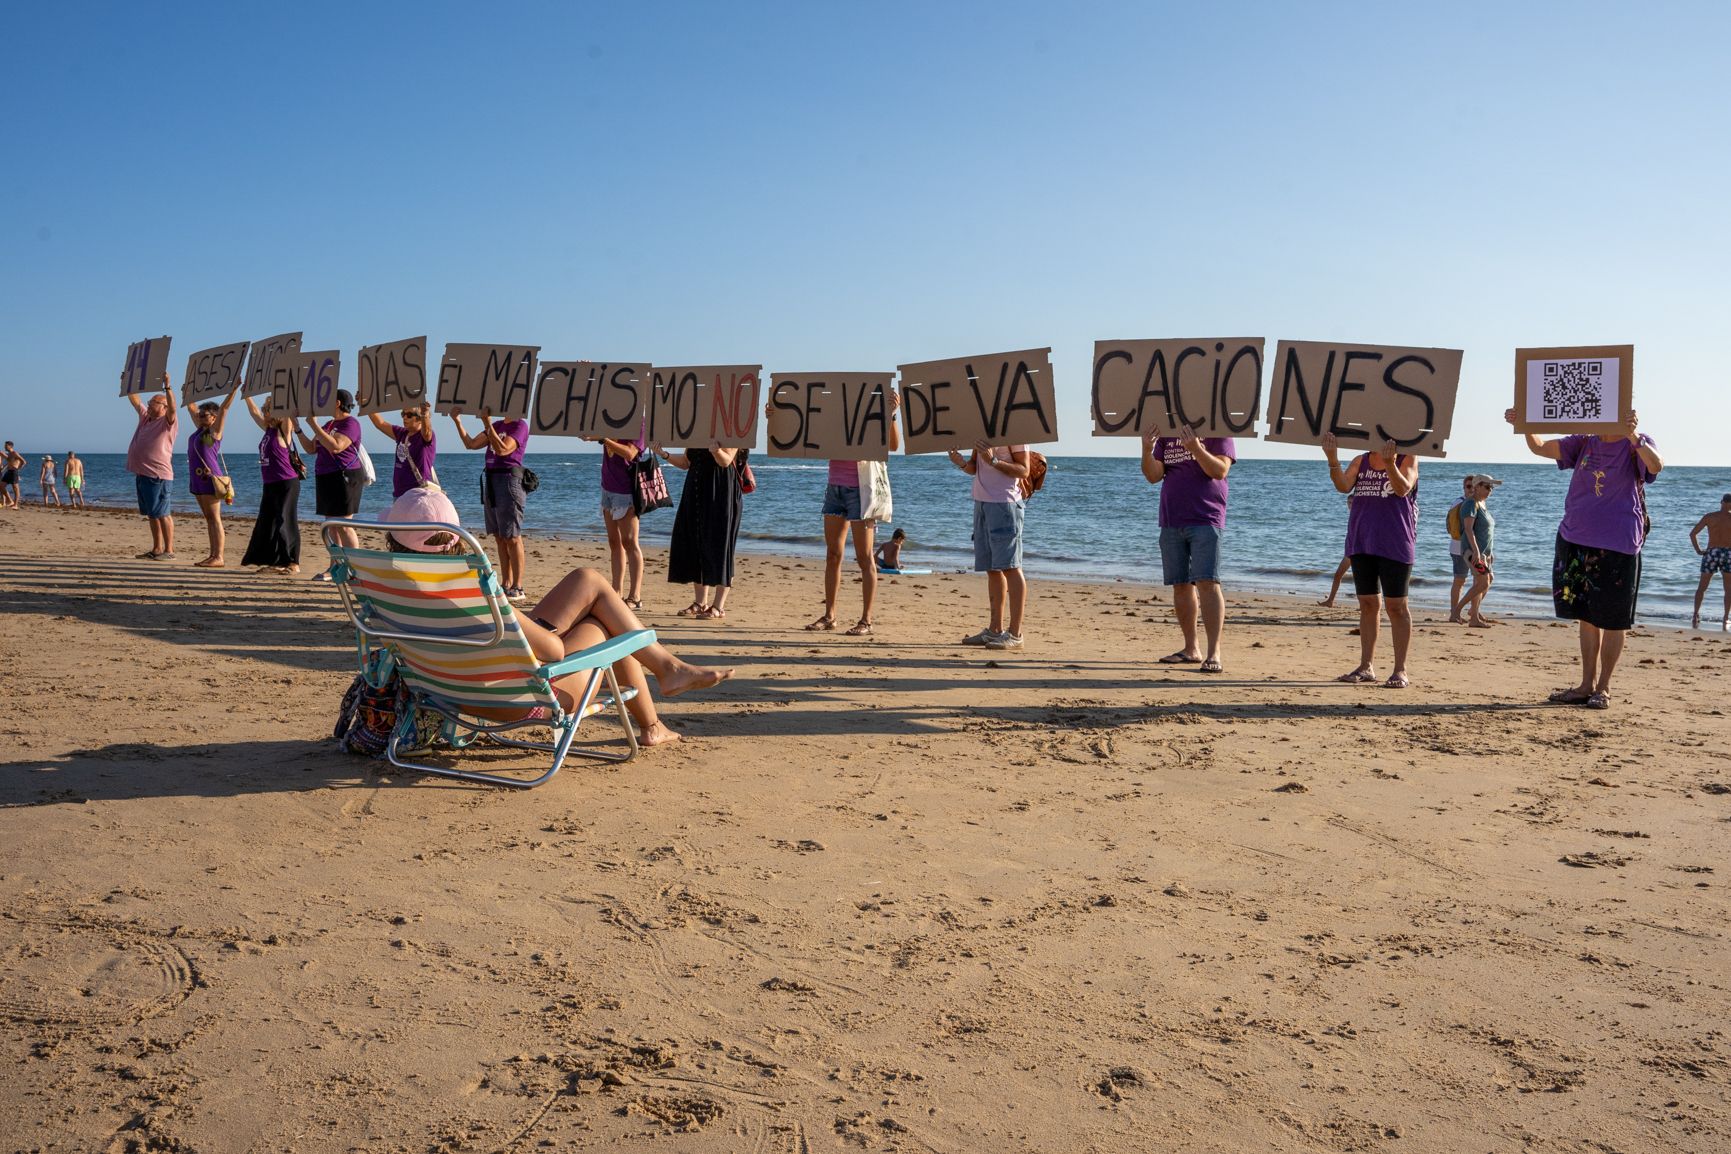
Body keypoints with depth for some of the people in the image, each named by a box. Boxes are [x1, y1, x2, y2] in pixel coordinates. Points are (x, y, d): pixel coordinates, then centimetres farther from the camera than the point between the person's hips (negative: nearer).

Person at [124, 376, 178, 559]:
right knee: (152, 515, 12)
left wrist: (167, 386, -32)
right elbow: (134, 399, 26)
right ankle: (157, 549, 18)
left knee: (162, 514, -8)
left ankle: (169, 550, -5)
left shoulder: (167, 421, -7)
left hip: (158, 475, -9)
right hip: (142, 474, 9)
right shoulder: (145, 416, 16)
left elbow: (173, 408, -26)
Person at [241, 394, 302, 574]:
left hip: (286, 484, -9)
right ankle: (274, 561, 17)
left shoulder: (284, 431, -9)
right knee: (267, 523, 10)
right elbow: (254, 412, 23)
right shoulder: (268, 430, 12)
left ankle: (293, 563, -2)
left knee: (285, 523, -6)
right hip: (270, 485, 9)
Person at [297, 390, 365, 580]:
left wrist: (314, 425, -21)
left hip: (344, 477, -9)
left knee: (343, 525, -12)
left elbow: (336, 447, -24)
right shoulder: (329, 424, 19)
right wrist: (297, 428, 11)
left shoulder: (350, 423, -10)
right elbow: (311, 448, 20)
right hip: (326, 478, 9)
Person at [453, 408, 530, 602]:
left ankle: (518, 589, -5)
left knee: (512, 538, -7)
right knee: (499, 538, 9)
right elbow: (471, 443, 13)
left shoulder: (520, 426, -7)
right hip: (490, 480, 8)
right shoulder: (497, 425, 16)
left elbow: (502, 449, -19)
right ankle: (506, 585, 15)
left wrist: (487, 423, -20)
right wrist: (457, 421, 7)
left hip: (509, 480, -8)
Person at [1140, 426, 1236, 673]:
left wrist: (1195, 448, -25)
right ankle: (1191, 650, 18)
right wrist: (1147, 451, -14)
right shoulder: (1166, 435, 12)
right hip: (1171, 521, 5)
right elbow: (1154, 476, 4)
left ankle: (1214, 653, -13)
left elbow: (1220, 471, -13)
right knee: (1180, 586, 8)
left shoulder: (1218, 433, 0)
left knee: (1207, 583, -13)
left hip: (1205, 521, -5)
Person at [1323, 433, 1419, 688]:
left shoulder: (1407, 459, -1)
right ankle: (1366, 667, 14)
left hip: (1394, 544, -4)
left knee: (1396, 605, -3)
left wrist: (1390, 464, -32)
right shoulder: (1360, 461, 10)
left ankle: (1400, 670, 1)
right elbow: (1344, 486, -6)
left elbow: (1403, 489, -17)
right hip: (1361, 541, 4)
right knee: (1368, 604, 8)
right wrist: (1332, 459, -20)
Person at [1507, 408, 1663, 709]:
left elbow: (1656, 465, -25)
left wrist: (1633, 436, -41)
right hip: (1576, 541, 5)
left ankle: (1603, 687, 12)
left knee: (1612, 620, 2)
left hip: (1617, 546, -5)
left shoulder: (1637, 444, -4)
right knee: (1587, 616, 12)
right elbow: (1540, 448, 2)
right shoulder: (1584, 442, 9)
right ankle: (1587, 685, 21)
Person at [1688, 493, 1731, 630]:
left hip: (1711, 553, 1)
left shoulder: (1709, 517, 2)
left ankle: (1696, 616, -1)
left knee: (1701, 587, 9)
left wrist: (1698, 550, 3)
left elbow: (1692, 533, -2)